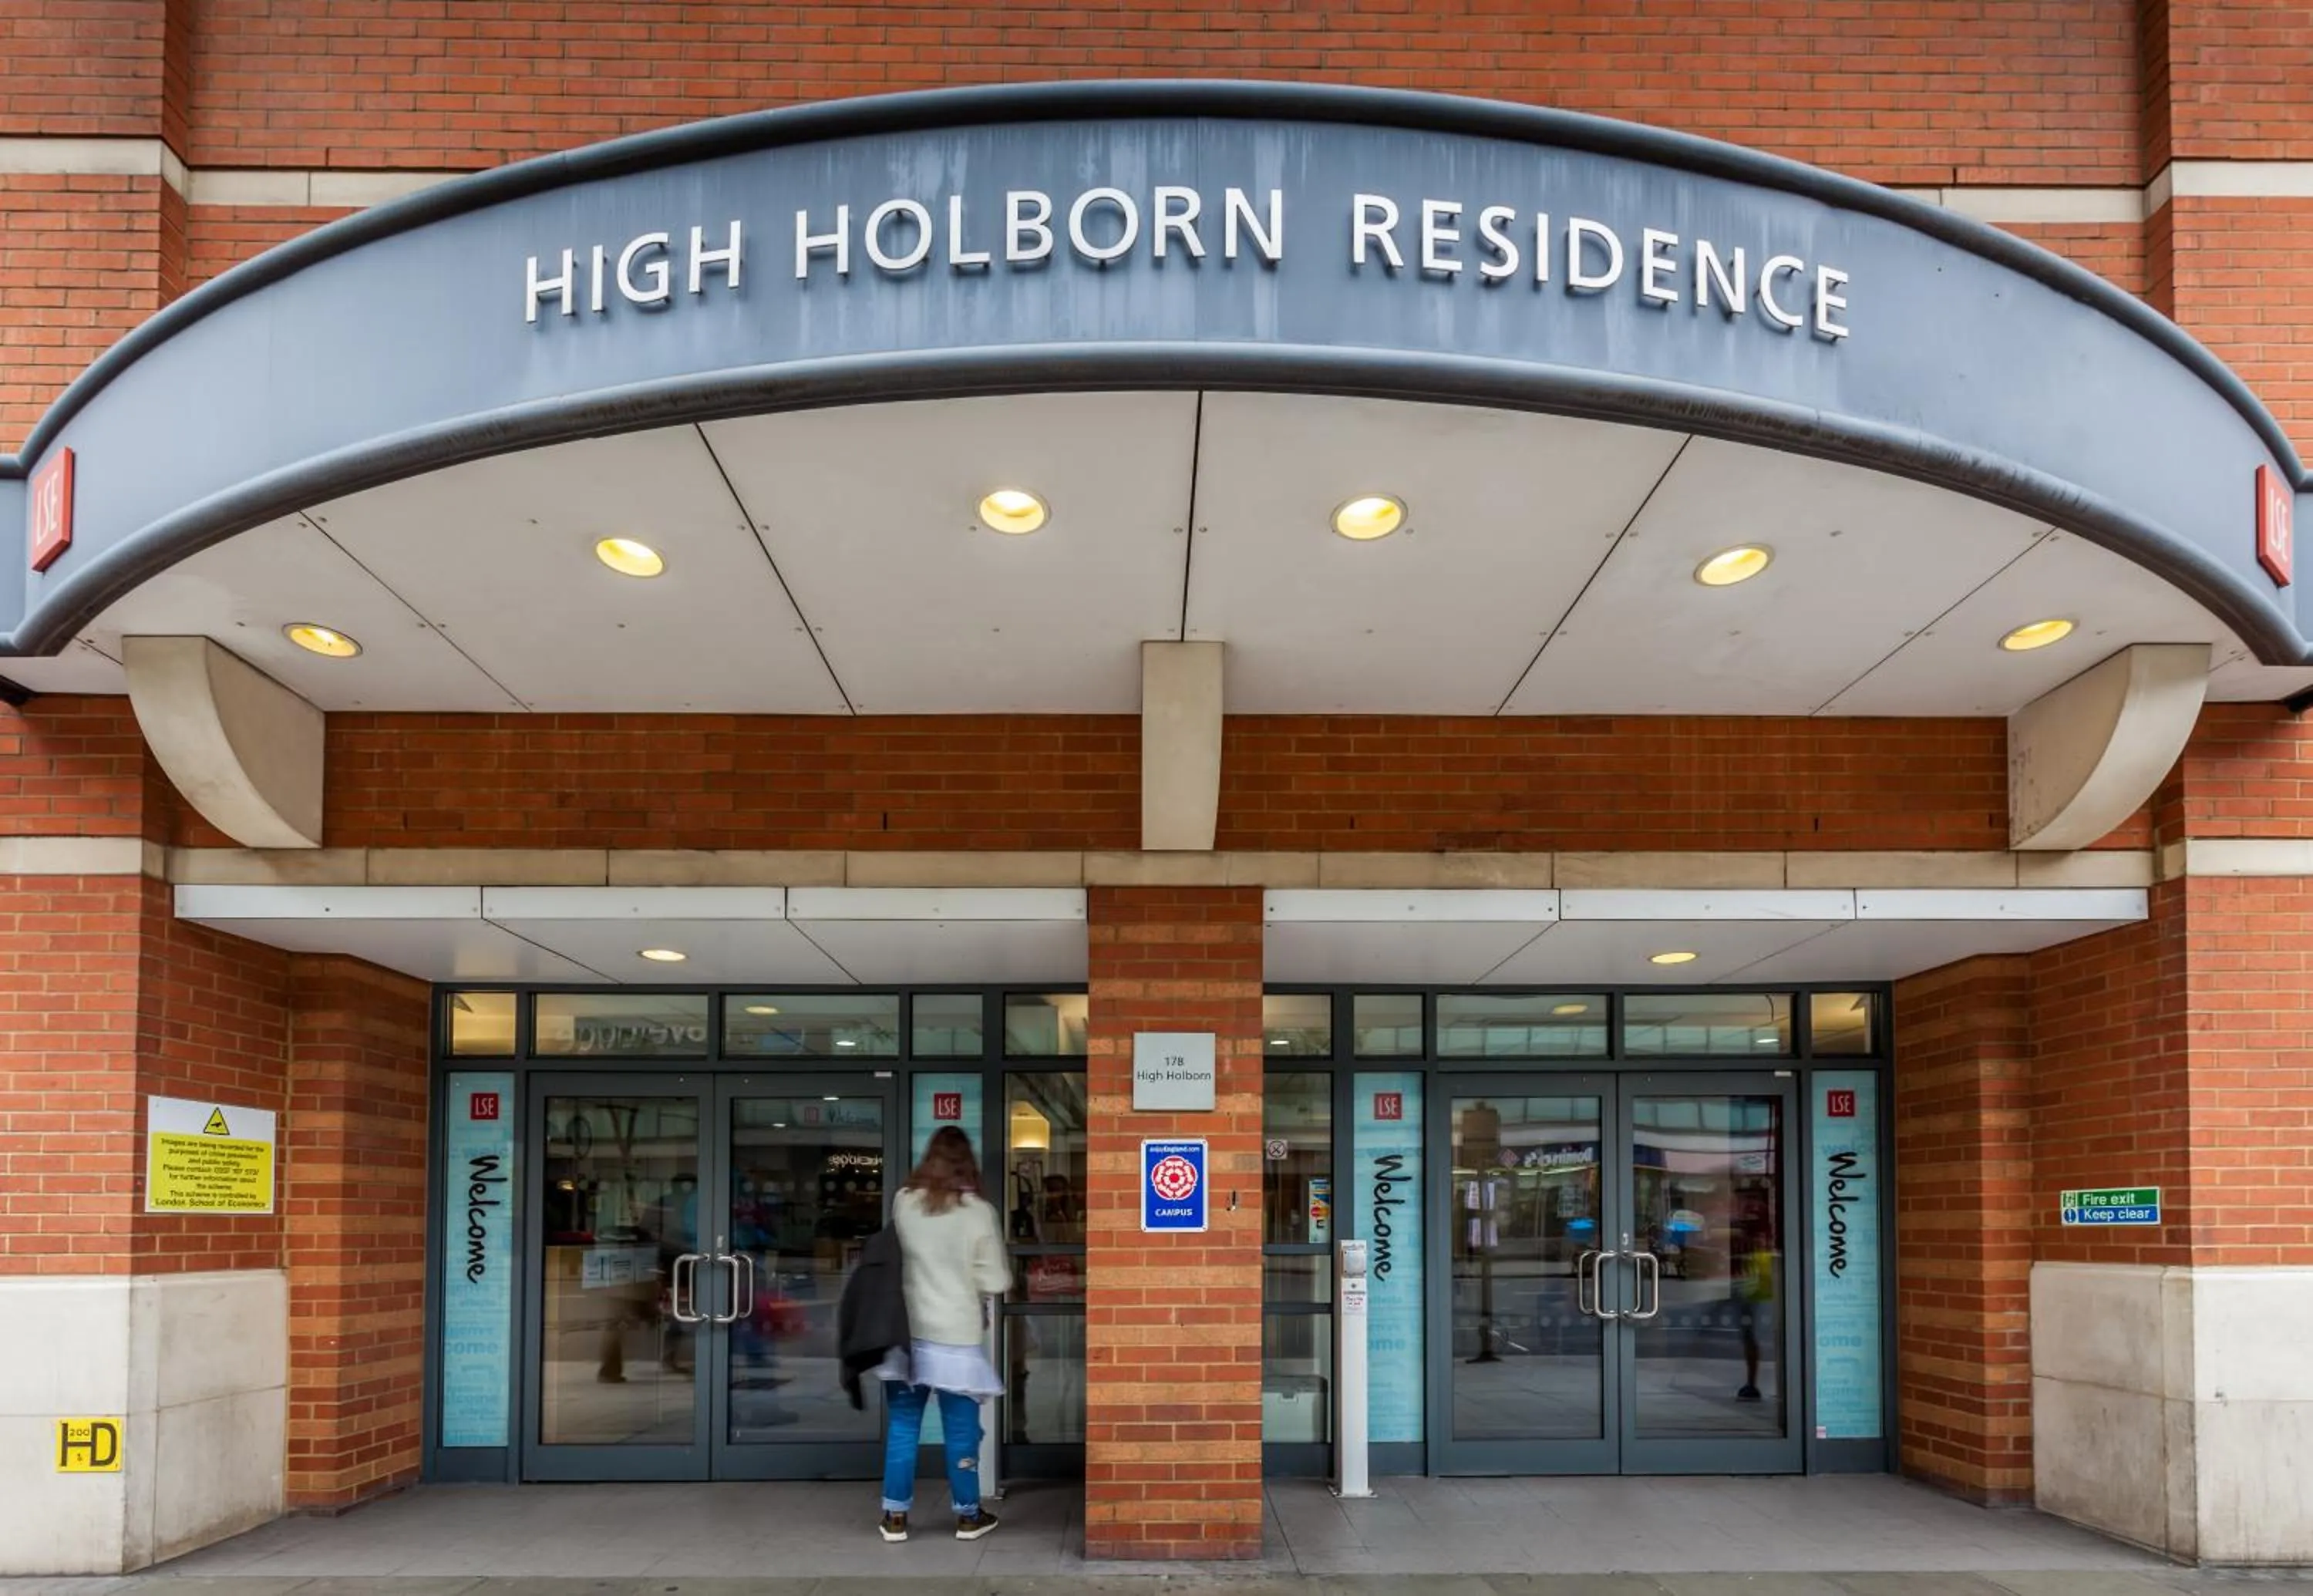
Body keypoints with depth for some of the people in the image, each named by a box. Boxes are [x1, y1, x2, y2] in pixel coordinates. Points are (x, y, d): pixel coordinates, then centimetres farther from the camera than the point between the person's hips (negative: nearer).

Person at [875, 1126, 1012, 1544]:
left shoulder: (903, 1203, -4)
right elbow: (997, 1282, -7)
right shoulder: (979, 1213, -10)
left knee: (903, 1426, 11)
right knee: (960, 1430, 9)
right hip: (957, 1337, -2)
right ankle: (968, 1516, 19)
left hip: (908, 1332, 2)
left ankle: (895, 1516, 15)